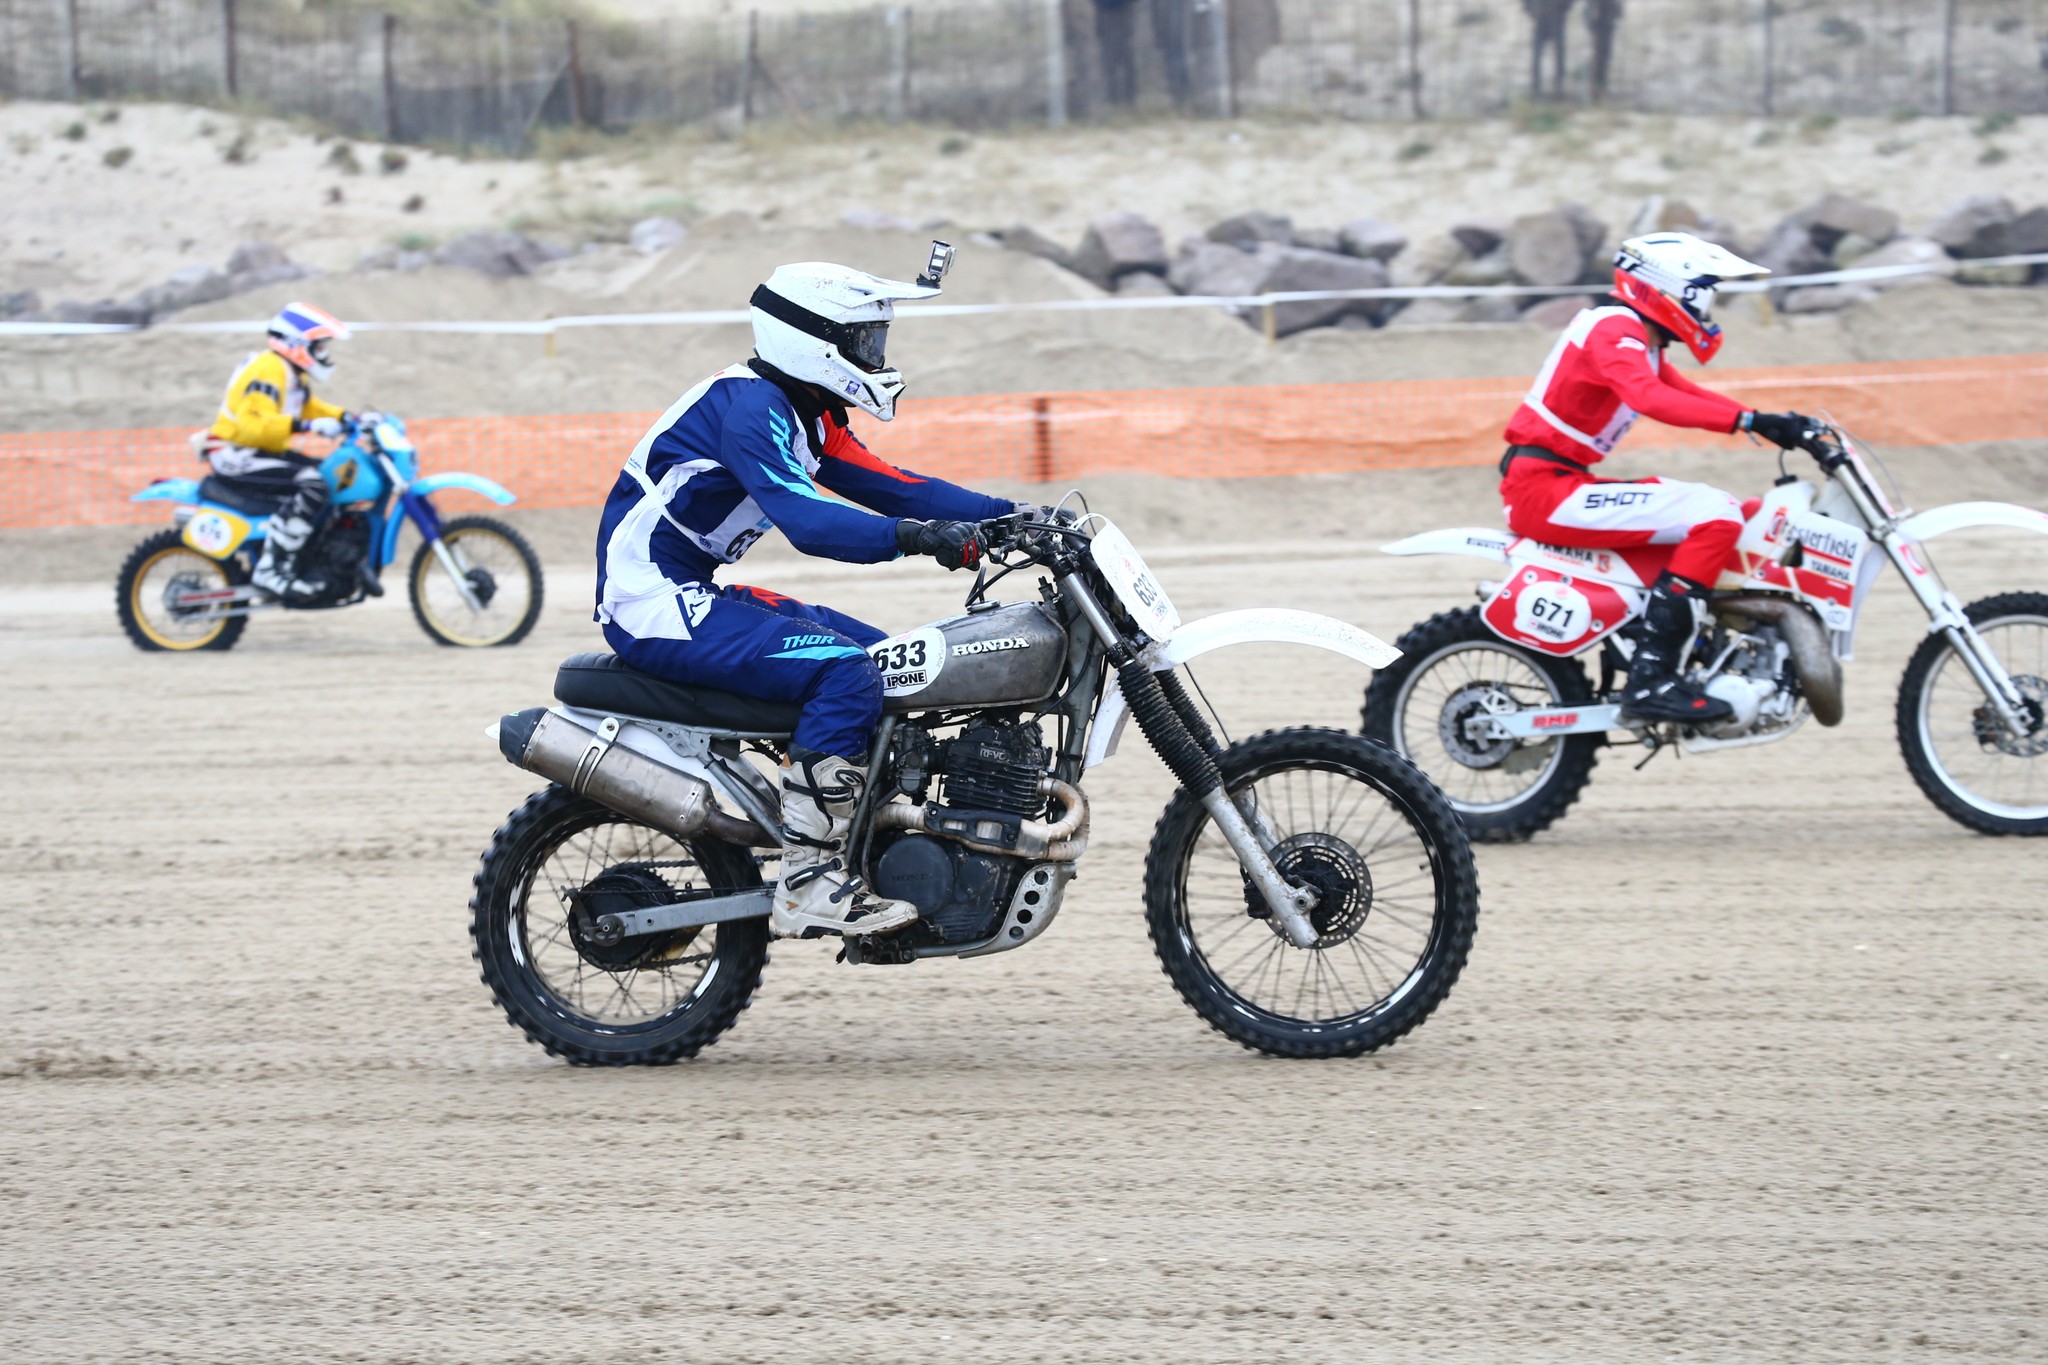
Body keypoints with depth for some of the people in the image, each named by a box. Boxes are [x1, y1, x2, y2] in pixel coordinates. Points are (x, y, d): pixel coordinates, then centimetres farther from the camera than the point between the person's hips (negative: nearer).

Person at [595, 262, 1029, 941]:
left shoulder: (807, 414, 13)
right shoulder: (748, 404, -19)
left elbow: (886, 485, 11)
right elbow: (803, 518, -32)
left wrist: (1007, 515, 1)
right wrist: (915, 537, -41)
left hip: (694, 596, 11)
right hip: (655, 603, -11)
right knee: (846, 673, -23)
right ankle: (808, 885, -25)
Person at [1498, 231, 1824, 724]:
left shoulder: (1640, 340, 19)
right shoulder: (1614, 328, -13)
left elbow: (1689, 395, 26)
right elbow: (1651, 397, -31)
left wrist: (1778, 425, 13)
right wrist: (1750, 420, -36)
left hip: (1560, 481, 11)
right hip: (1545, 486, -11)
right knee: (1716, 516, -19)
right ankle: (1650, 679, -24)